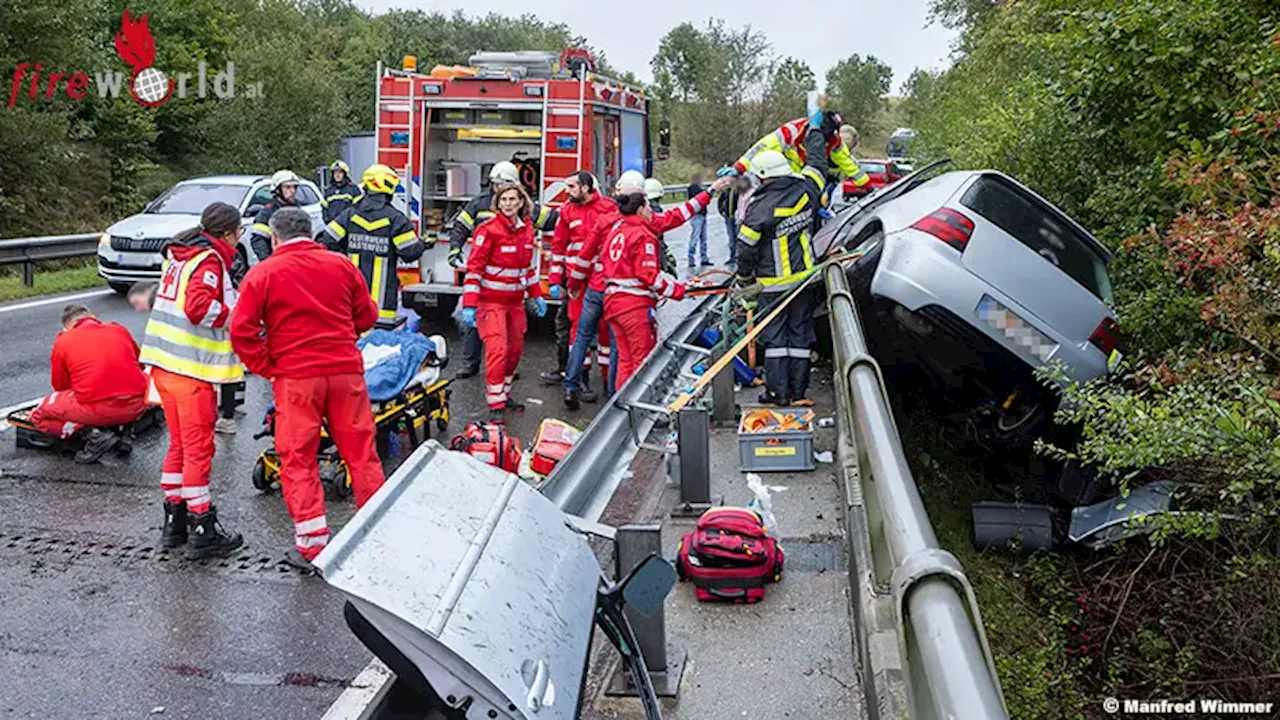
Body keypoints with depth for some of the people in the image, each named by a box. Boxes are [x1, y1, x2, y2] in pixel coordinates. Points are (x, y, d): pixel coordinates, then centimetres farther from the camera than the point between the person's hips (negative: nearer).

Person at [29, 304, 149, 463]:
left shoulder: (63, 341, 12)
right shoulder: (119, 329, 18)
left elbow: (60, 386, 20)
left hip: (97, 408, -3)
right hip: (136, 406, 3)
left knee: (39, 415, 21)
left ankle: (97, 435, -4)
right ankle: (125, 426, 12)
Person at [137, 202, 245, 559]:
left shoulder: (179, 256, 14)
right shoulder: (209, 261, -14)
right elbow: (198, 308, -26)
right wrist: (236, 314, -12)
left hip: (163, 365, 9)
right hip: (192, 369, -9)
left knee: (179, 445, 18)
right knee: (198, 450, -1)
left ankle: (174, 522, 26)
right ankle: (203, 532, 6)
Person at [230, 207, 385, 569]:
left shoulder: (263, 273, -2)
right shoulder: (342, 265, 6)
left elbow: (242, 331, -6)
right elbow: (367, 316, 12)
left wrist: (267, 369, 3)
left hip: (295, 377, -3)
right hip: (346, 370, 3)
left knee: (298, 459, 6)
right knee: (361, 451, 11)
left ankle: (312, 545, 7)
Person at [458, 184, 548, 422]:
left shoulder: (527, 229, 6)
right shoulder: (488, 230, -13)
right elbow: (474, 268, -15)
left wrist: (536, 295, 16)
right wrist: (469, 305, -21)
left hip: (515, 301, 7)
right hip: (491, 301, -7)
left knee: (515, 348, 12)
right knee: (497, 349, -13)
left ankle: (503, 394, 29)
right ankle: (495, 405, -6)